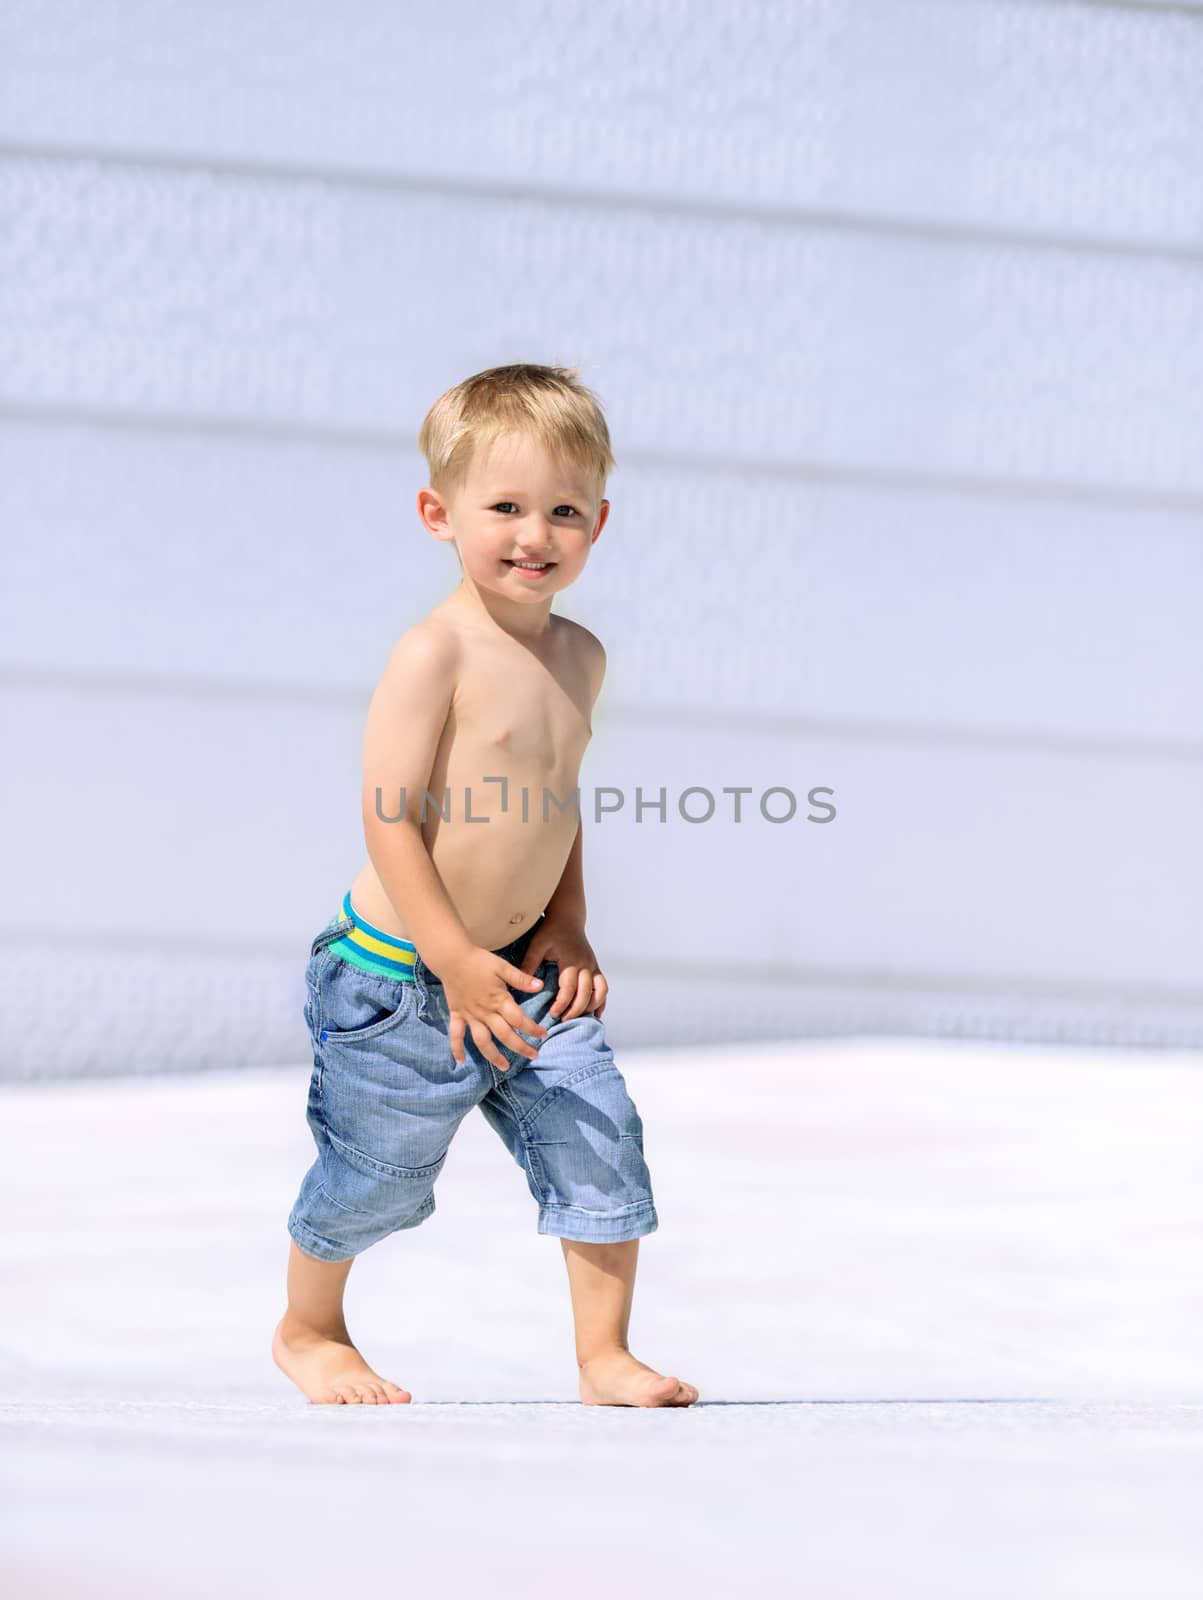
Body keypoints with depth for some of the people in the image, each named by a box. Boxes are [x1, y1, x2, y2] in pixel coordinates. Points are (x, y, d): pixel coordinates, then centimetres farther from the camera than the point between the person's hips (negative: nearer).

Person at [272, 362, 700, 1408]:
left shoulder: (580, 656, 5)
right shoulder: (435, 653, -19)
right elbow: (390, 817, -21)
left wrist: (567, 925, 7)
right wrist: (455, 959, -23)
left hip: (523, 968, 6)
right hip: (402, 974, -6)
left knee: (601, 1143, -1)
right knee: (374, 1175, 9)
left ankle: (605, 1355, 13)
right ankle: (308, 1331, 34)